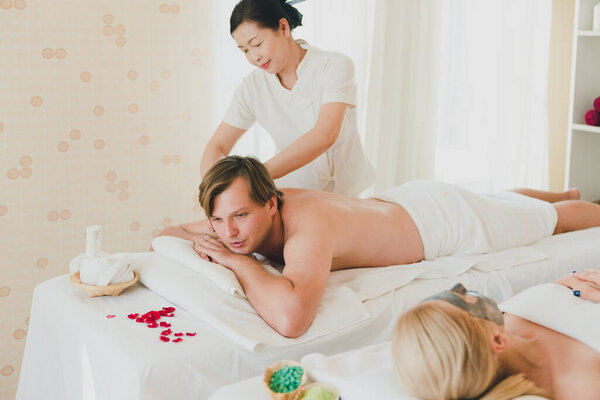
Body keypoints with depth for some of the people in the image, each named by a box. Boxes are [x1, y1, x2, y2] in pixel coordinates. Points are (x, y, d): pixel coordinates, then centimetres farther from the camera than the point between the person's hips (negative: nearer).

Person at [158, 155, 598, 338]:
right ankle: (559, 193, 66)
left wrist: (239, 261, -50)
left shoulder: (307, 227, -46)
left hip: (442, 218, -7)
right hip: (401, 200, 7)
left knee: (551, 218, 22)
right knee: (499, 201, 38)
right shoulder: (249, 216, -22)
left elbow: (292, 318, -64)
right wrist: (202, 241, -25)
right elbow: (165, 234, -3)